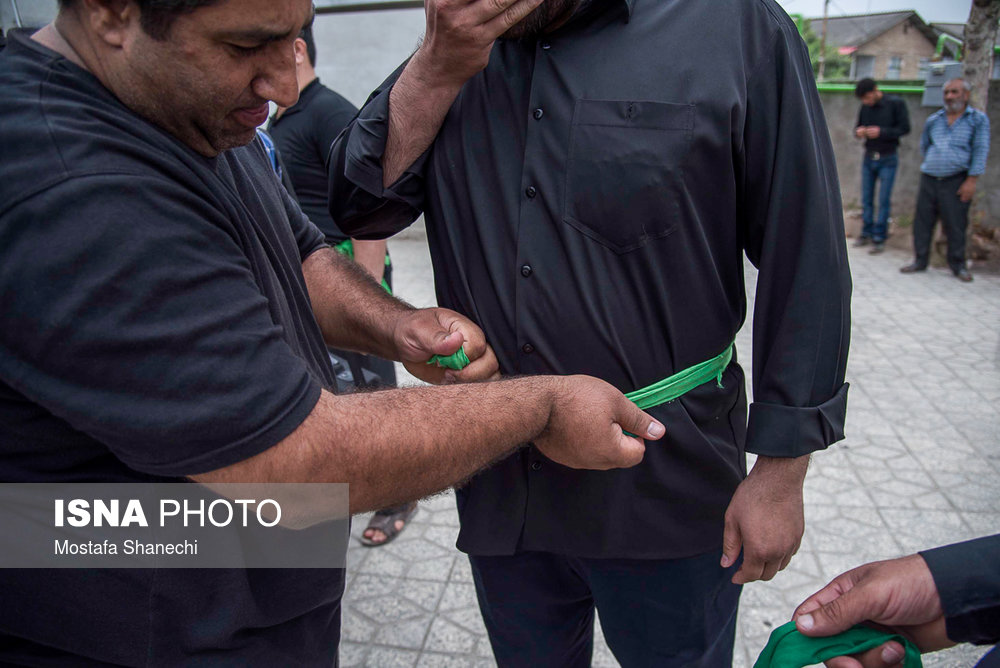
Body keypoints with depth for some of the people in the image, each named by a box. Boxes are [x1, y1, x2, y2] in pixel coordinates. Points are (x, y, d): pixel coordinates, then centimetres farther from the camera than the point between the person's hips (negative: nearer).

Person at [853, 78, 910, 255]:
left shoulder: (896, 103, -8)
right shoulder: (865, 107, 3)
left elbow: (905, 128, -9)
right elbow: (858, 127, 11)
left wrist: (881, 132, -22)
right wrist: (858, 132, -14)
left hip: (887, 160, -4)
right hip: (869, 158, 4)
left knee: (884, 200, -3)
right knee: (866, 199, 7)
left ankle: (879, 238, 2)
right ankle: (867, 234, 18)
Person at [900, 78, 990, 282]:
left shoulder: (978, 119, 3)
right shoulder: (933, 120, 13)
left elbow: (980, 151, -3)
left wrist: (972, 180, -10)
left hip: (956, 181, -3)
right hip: (929, 179, 3)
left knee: (956, 224, -1)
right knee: (922, 221, 4)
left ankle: (958, 265, 11)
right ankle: (920, 260, 14)